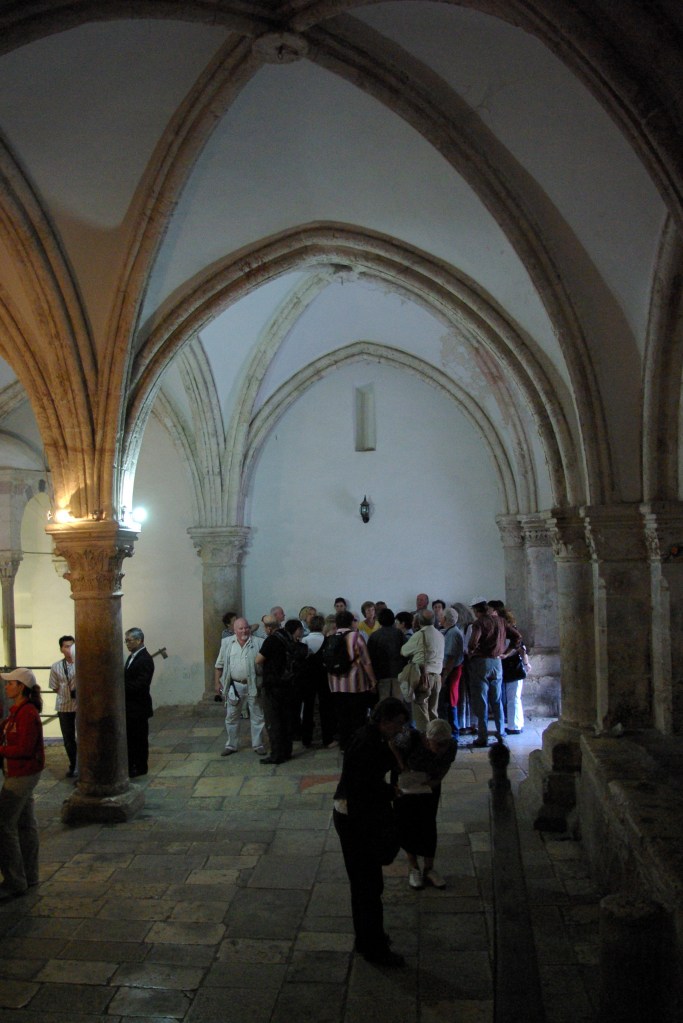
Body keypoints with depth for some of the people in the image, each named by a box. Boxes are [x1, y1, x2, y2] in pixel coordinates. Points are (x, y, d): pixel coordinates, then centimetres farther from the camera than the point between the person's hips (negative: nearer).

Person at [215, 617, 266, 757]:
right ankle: (231, 745, 25)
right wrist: (217, 682, 4)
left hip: (252, 686, -1)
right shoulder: (226, 643, 0)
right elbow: (219, 665, 6)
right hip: (234, 686, 1)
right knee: (231, 717, 11)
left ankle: (258, 745, 19)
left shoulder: (258, 643, -5)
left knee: (257, 717, 6)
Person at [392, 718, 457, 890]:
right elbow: (392, 743, -17)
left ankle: (428, 869, 19)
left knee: (428, 826, 3)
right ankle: (413, 868, 22)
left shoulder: (451, 745, -26)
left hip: (429, 786, 2)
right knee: (406, 824, 4)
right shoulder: (411, 738, -37)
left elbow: (446, 764, -6)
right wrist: (402, 765, -26)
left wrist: (436, 780, -21)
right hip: (405, 785, -2)